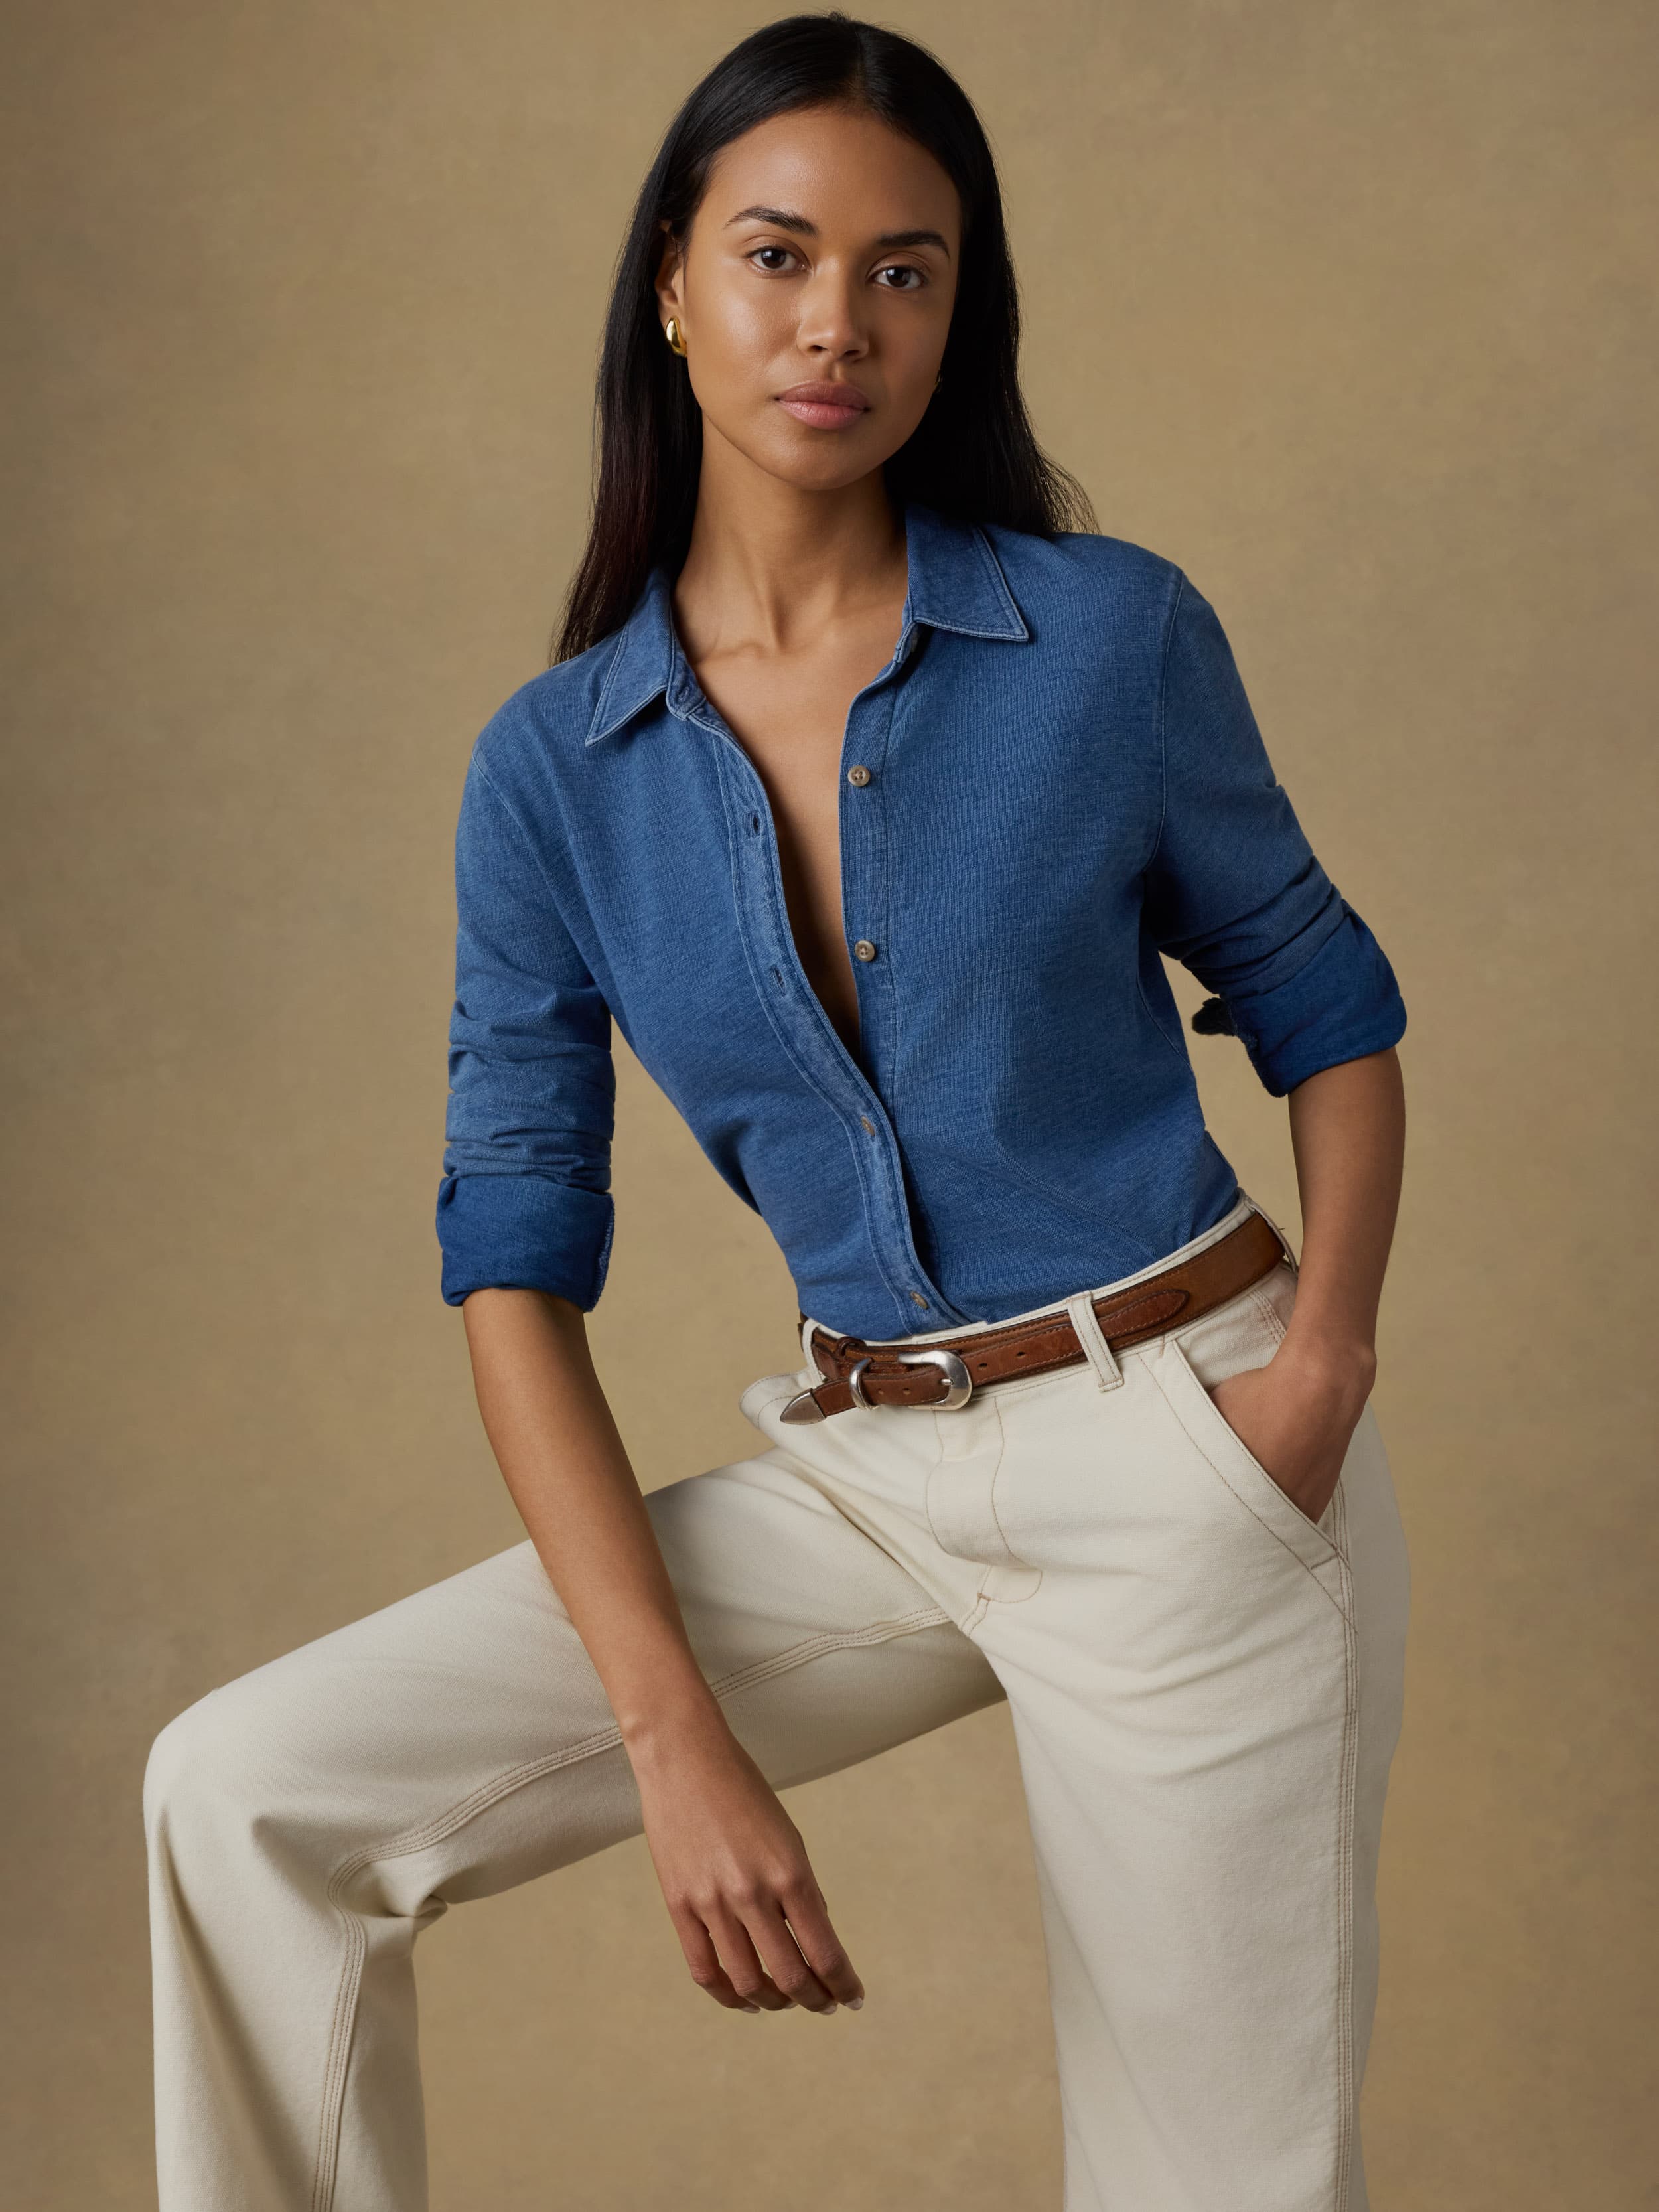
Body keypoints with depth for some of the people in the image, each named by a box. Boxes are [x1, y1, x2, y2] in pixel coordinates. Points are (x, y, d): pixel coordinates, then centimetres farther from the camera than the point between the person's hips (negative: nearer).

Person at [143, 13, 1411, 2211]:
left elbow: (1326, 1010, 7)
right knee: (249, 1788, -6)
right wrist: (680, 1741, -13)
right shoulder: (552, 770, 0)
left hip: (1180, 1456, -2)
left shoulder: (1112, 633, -5)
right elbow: (516, 1273, -2)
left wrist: (1328, 1348, -13)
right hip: (864, 1478, 3)